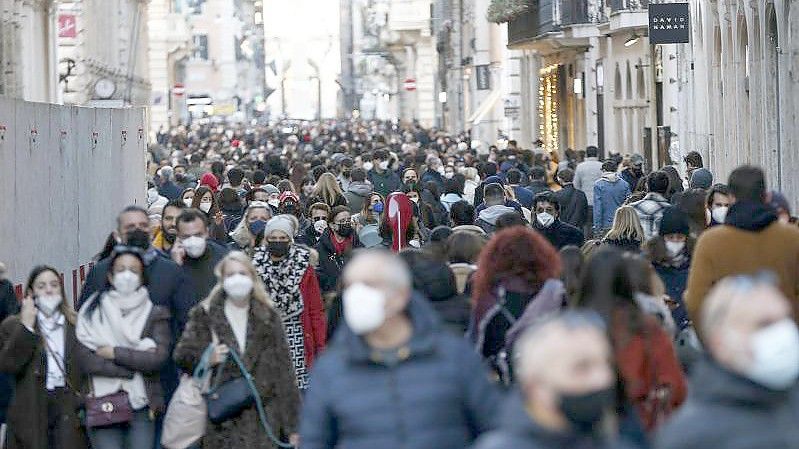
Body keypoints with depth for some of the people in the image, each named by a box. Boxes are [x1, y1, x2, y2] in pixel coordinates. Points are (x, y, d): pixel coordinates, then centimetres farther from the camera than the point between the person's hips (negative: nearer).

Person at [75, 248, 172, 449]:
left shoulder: (155, 314, 6)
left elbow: (159, 358, -8)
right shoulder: (93, 312, 6)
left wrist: (114, 353, -8)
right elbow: (84, 360, -6)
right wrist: (136, 365, -8)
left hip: (141, 405, 0)